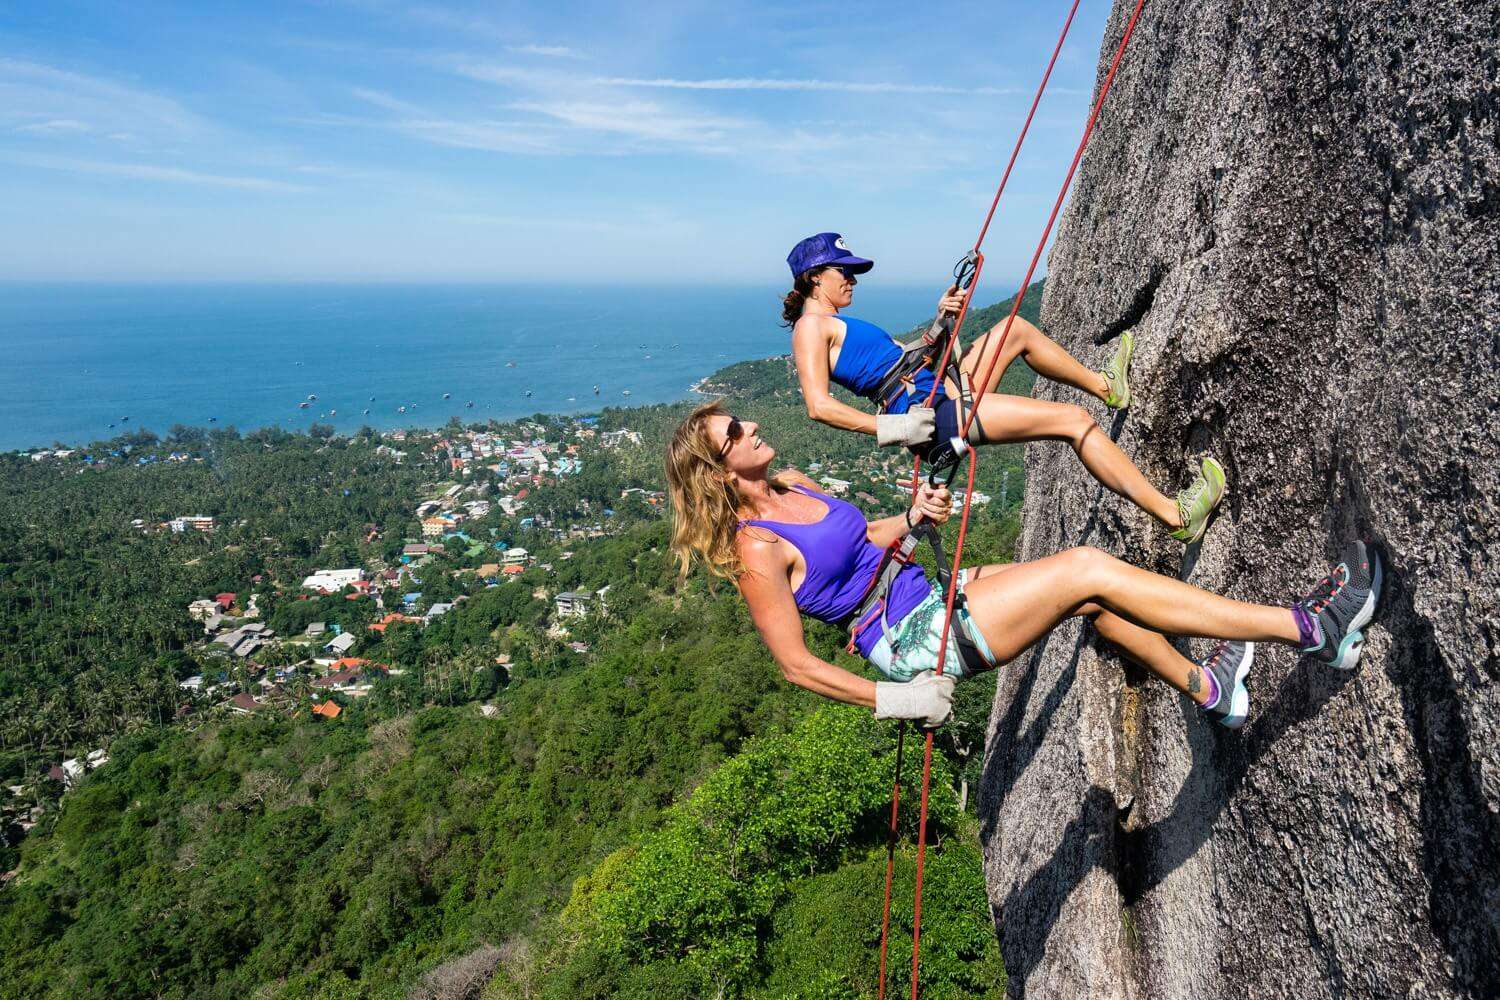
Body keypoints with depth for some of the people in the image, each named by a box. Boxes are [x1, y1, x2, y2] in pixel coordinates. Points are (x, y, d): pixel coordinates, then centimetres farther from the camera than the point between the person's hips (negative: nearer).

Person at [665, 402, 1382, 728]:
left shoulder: (791, 487, 8)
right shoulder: (757, 548, -18)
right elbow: (796, 662, -18)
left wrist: (911, 518, 5)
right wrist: (892, 700, -21)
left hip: (930, 596, 9)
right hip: (916, 644, -9)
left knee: (1091, 596, 6)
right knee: (1089, 570, -13)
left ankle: (1206, 688, 26)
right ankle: (1309, 628, -5)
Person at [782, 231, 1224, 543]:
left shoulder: (839, 324, 21)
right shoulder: (812, 326, -8)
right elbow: (819, 405, -22)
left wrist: (939, 322, 11)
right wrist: (890, 428, -26)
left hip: (939, 392, 11)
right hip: (930, 414, -11)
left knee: (1016, 330, 24)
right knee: (1072, 419, -11)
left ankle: (1104, 385, 39)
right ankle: (1173, 514, -6)